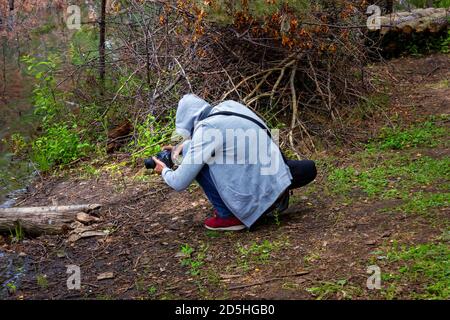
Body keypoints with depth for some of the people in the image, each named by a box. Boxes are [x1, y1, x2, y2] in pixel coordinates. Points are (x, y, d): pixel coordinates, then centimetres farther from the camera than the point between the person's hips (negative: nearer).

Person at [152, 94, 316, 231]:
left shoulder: (205, 129, -14)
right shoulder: (228, 106, 5)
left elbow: (180, 183, -10)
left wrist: (164, 171, 11)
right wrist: (186, 146, 22)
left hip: (258, 200, -8)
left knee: (197, 160, -3)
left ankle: (227, 216, 3)